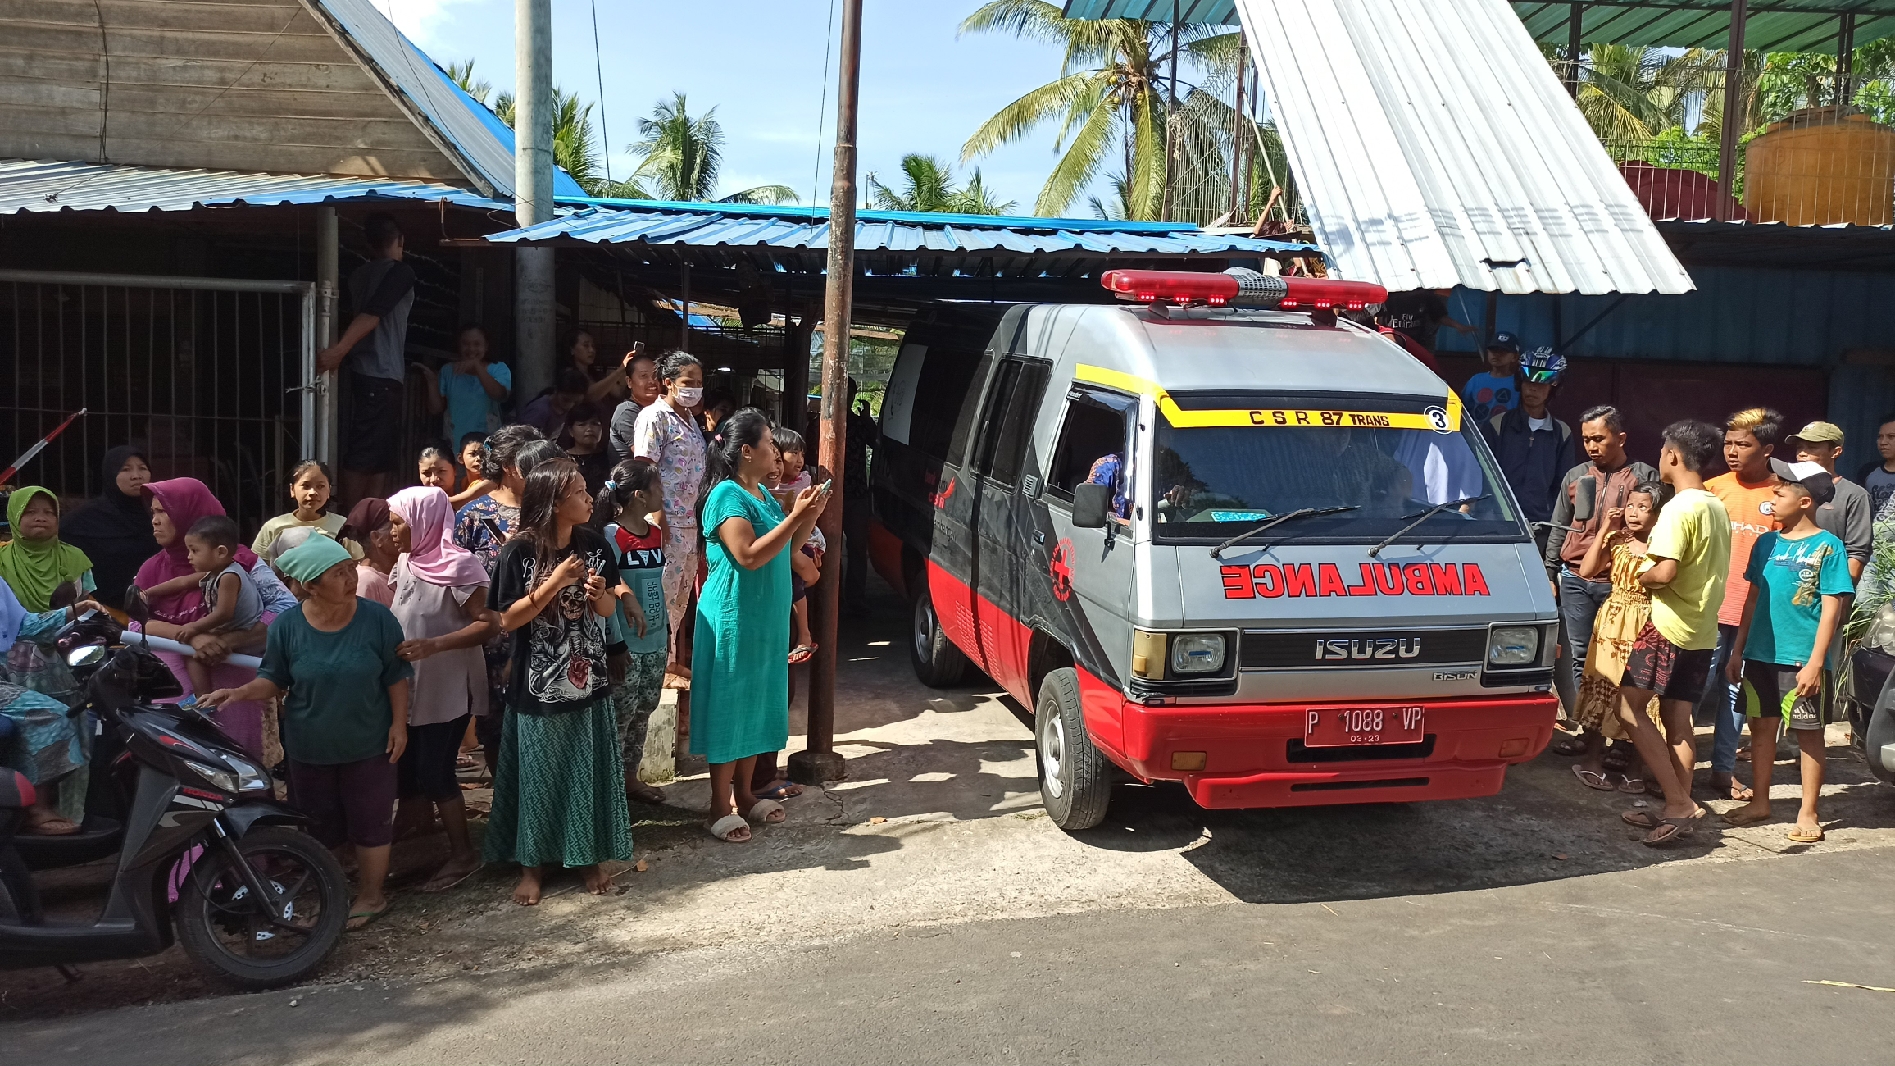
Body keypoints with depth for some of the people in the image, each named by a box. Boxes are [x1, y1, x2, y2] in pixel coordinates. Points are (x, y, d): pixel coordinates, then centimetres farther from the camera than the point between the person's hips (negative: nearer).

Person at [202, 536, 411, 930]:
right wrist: (239, 693, -18)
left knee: (369, 821, 7)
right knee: (317, 824, 16)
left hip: (368, 745, -2)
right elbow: (273, 679, 0)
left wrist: (399, 724, -6)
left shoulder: (376, 619, -12)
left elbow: (396, 676, -4)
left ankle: (370, 894, 24)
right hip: (309, 747, 2)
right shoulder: (287, 626, -9)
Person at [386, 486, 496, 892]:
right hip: (411, 687, 8)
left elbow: (488, 624, -21)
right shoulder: (406, 563, 7)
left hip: (447, 689, -8)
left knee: (434, 772, -2)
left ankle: (462, 853, 13)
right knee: (408, 770, 13)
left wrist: (433, 645, -30)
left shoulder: (459, 565, -17)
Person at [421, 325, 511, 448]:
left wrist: (477, 366, -24)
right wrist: (432, 381, -8)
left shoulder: (499, 369, 2)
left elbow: (499, 395, -19)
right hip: (453, 443, 2)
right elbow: (436, 408, 6)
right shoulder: (448, 370, 8)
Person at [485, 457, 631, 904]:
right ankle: (531, 864, 22)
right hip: (538, 686, -3)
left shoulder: (594, 545, 0)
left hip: (589, 681, 3)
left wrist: (600, 594, -13)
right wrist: (554, 583, -21)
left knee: (589, 772, 10)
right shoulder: (521, 551, -12)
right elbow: (507, 619, -12)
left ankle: (590, 856, 25)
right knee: (538, 776, 7)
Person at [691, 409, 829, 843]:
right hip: (733, 619, -9)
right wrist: (794, 517, -24)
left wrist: (810, 514, 2)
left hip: (766, 619, 9)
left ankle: (743, 794, 26)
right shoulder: (727, 495, -16)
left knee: (757, 705, 14)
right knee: (729, 707, -1)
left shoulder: (762, 494, 12)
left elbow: (786, 549, 17)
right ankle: (720, 807, 8)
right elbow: (749, 556, -25)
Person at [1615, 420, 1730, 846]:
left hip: (1670, 626, -9)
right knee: (1678, 719, 10)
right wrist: (1649, 552, 17)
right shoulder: (1717, 508, 12)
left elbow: (1665, 572, -25)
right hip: (1703, 629, 9)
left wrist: (1641, 575, -5)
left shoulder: (1679, 508, -16)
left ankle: (1678, 803, -9)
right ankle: (1679, 808, 12)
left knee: (1630, 708, -5)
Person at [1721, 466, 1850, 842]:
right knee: (1762, 726, 13)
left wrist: (1816, 662, -15)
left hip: (1802, 659, -5)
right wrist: (1738, 650, 12)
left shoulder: (1827, 547, -8)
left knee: (1809, 733, 6)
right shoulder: (1766, 543, 7)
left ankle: (1808, 813, 15)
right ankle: (1760, 802, 25)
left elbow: (1832, 609, -10)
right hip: (1760, 654, 5)